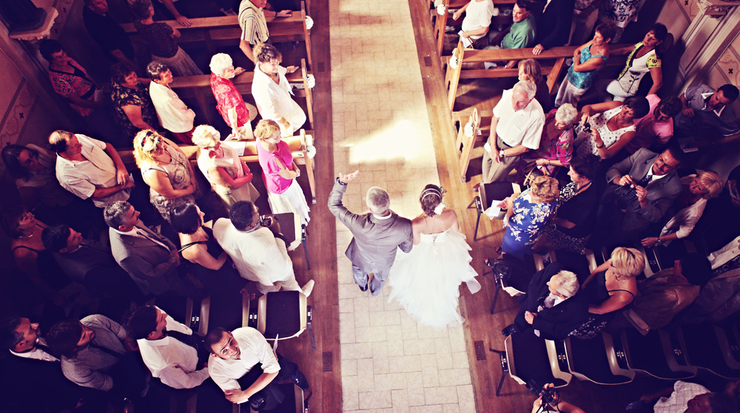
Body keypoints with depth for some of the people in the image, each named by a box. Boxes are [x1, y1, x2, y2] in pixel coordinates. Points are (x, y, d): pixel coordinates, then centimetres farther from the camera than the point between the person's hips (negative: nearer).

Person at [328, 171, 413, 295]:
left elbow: (333, 205, -32)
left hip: (362, 260, -1)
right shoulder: (405, 226, -42)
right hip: (385, 262, 1)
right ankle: (375, 290, 72)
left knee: (359, 270, 38)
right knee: (381, 275, 39)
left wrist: (342, 182, -42)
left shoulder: (358, 225, -48)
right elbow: (407, 248, -19)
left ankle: (362, 285, 73)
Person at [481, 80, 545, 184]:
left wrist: (501, 153, -14)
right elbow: (495, 118, -5)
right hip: (495, 139, 4)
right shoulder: (508, 94, -23)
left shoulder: (537, 116, -34)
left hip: (511, 150, -4)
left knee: (492, 181, 6)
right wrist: (493, 147, -10)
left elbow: (526, 148, -20)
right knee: (485, 173, 23)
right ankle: (484, 183, 58)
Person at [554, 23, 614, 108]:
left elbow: (576, 68, -30)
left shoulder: (600, 59, -36)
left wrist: (578, 58, -12)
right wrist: (576, 57, -14)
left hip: (578, 85, -8)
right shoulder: (594, 42, -11)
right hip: (570, 74, 8)